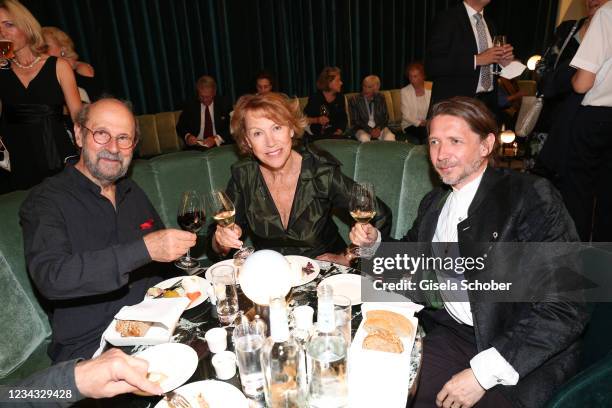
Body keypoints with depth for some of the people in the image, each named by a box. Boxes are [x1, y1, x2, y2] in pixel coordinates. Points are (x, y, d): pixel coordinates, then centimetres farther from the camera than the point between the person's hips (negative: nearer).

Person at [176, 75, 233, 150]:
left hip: (220, 146, 1)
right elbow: (180, 127, 10)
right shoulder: (190, 106, 5)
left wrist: (216, 139, -19)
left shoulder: (224, 103, 2)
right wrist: (187, 136, -13)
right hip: (196, 147, 0)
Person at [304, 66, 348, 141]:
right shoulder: (315, 98, -5)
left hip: (336, 135, 4)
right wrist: (317, 120, -16)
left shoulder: (340, 97, 10)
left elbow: (343, 118, 15)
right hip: (317, 137, -4)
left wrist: (339, 131, -1)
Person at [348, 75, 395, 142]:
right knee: (364, 139, -36)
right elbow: (355, 121, -3)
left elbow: (385, 117, 9)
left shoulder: (381, 98, 8)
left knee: (390, 137, -30)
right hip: (362, 129, -2)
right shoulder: (354, 100, -1)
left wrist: (379, 128, -12)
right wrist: (370, 130, -17)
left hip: (379, 127, 2)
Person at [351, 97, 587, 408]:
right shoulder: (434, 202, 11)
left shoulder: (531, 196, -9)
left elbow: (567, 308, -15)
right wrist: (373, 243, 4)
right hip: (452, 334, 5)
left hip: (524, 356, -4)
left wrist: (483, 372, -19)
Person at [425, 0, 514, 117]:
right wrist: (476, 59, -20)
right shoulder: (447, 18, -7)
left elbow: (488, 68, 20)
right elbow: (432, 65, -18)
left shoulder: (488, 23, 15)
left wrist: (501, 62, -1)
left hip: (488, 101, 6)